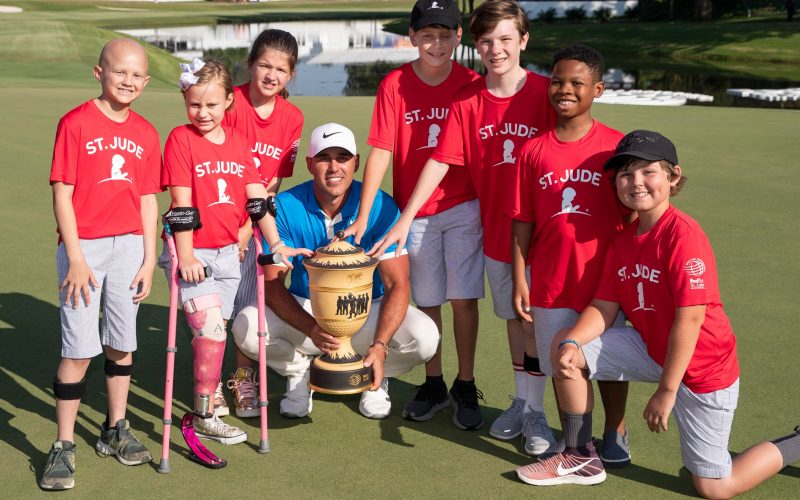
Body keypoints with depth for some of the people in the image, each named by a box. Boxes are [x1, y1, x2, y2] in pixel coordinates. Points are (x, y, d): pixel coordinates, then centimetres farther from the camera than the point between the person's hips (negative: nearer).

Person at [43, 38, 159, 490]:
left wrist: (149, 259, 6)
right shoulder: (75, 123, -6)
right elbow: (62, 193, -8)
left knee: (121, 344, 12)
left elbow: (148, 200, 9)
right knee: (79, 349, -4)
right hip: (84, 246, -4)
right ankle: (64, 446, 6)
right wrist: (76, 258, -13)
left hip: (129, 246, 4)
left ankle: (115, 430, 27)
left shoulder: (146, 133, 7)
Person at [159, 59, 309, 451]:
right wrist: (185, 256, -16)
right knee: (211, 331, -11)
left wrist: (276, 245, 3)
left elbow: (257, 197, 6)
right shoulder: (180, 139, -8)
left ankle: (210, 395, 27)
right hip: (193, 253, -5)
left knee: (212, 332, 12)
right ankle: (204, 416, 0)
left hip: (228, 252, 5)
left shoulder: (238, 141, 7)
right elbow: (181, 203, -13)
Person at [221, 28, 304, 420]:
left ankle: (243, 377, 26)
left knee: (249, 306, 9)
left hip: (252, 227, 3)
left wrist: (247, 230, -7)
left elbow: (274, 183, 0)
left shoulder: (292, 118, -1)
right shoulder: (230, 103, -13)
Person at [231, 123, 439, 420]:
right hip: (304, 309, 1)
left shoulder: (380, 207, -16)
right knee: (247, 328, -27)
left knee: (424, 337, -28)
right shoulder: (286, 207, -14)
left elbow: (398, 284, -18)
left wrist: (380, 345, -35)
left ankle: (375, 378, 8)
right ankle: (300, 370, 6)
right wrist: (311, 328, -36)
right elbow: (271, 283, -17)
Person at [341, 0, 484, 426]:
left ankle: (466, 386, 16)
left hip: (463, 207, -1)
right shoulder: (395, 84, -6)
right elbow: (380, 152, -10)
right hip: (414, 211, 1)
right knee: (426, 300, 10)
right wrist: (362, 217, -15)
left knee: (463, 297, 1)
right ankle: (433, 386, 25)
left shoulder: (470, 84, -5)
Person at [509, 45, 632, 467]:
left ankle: (615, 434, 34)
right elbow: (522, 222, 2)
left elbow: (631, 214, 1)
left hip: (605, 280, -1)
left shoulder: (616, 146, -4)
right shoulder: (534, 151, 1)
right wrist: (519, 282, 0)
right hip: (552, 283, 1)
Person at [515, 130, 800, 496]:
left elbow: (690, 318, -26)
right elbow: (604, 307, 0)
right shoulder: (623, 240, 1)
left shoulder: (683, 235, -24)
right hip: (651, 348, 7)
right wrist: (571, 344, -19)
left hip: (700, 365, -7)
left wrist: (666, 390, -23)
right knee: (564, 347, -4)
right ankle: (580, 458, 11)